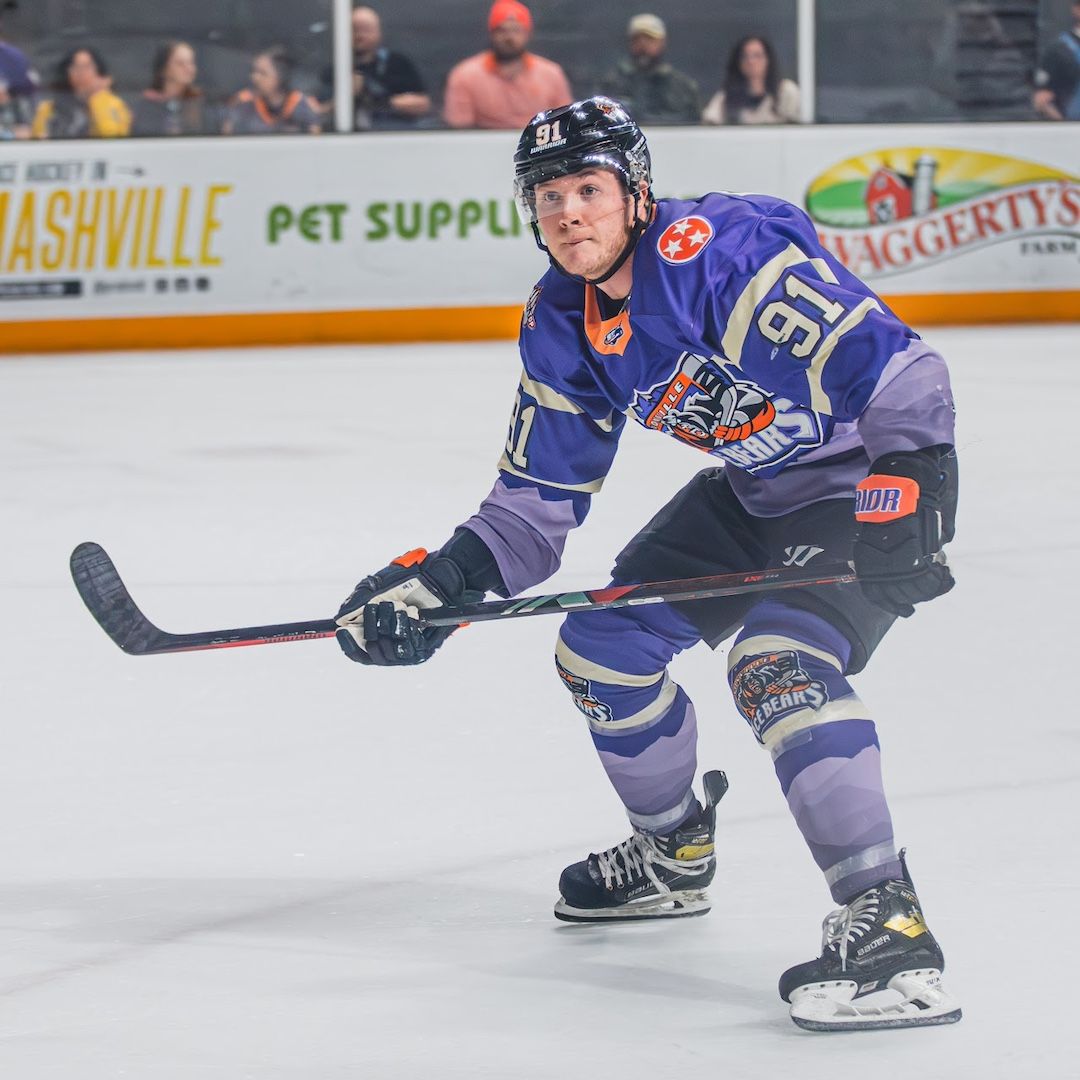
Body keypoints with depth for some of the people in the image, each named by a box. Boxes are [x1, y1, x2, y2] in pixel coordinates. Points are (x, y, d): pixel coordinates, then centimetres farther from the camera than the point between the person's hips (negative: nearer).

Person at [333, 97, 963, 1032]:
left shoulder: (723, 254, -28)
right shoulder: (563, 326, -2)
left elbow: (898, 373, -30)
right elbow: (539, 500, 3)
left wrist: (911, 494, -37)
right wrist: (440, 579, -11)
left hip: (870, 483, -9)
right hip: (754, 490, 9)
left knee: (777, 662, -30)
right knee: (601, 646, 10)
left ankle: (889, 925, -34)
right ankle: (675, 855, 35)